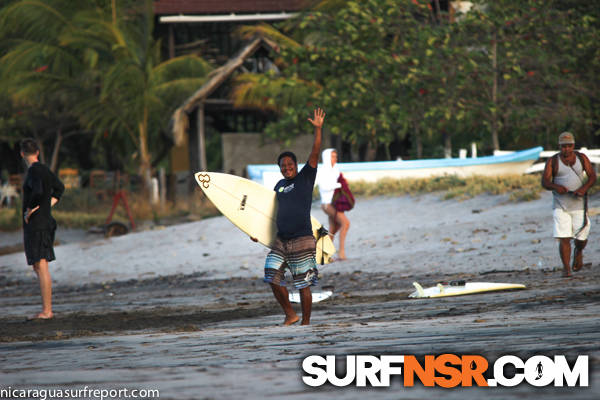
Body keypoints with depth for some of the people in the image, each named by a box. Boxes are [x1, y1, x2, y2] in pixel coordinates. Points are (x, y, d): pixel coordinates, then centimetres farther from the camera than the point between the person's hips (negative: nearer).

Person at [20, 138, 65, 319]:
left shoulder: (34, 171, -14)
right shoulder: (45, 170, 13)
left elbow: (38, 193, -31)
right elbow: (59, 188, 30)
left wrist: (29, 211, -16)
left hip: (35, 224, -10)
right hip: (46, 221, 10)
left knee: (41, 267, -10)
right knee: (40, 268, 14)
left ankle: (46, 311, -13)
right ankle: (48, 309, 16)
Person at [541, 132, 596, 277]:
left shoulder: (581, 158, 6)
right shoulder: (552, 161, 2)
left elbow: (592, 176, 2)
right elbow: (544, 181, -4)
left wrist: (584, 188, -18)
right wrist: (556, 187, -25)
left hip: (579, 204, 1)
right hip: (560, 205, -1)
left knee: (582, 237, -1)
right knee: (563, 238, -11)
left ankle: (578, 252, 33)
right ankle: (566, 269, -4)